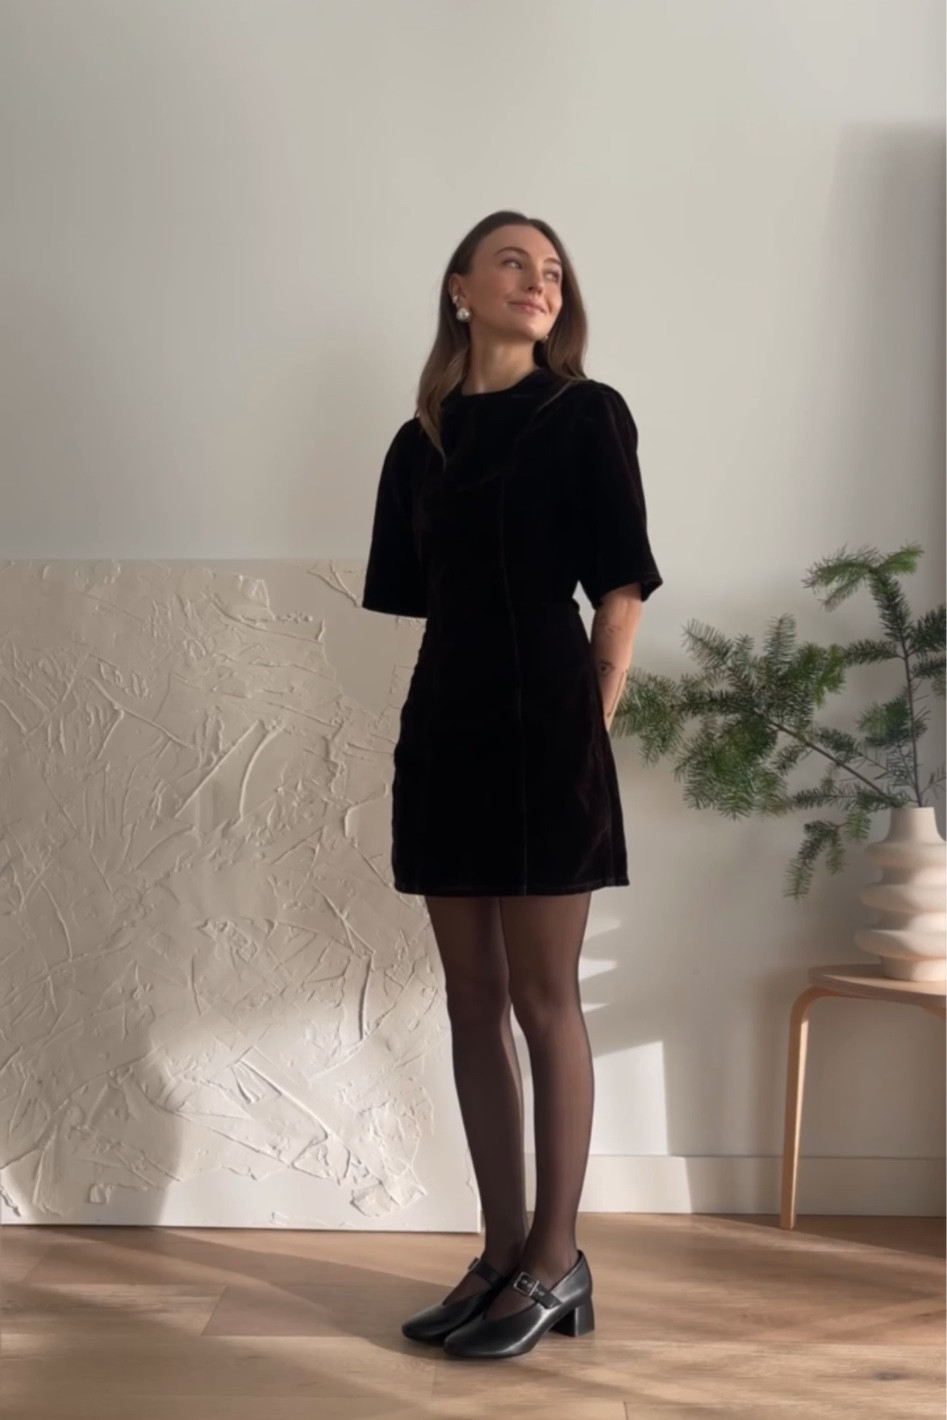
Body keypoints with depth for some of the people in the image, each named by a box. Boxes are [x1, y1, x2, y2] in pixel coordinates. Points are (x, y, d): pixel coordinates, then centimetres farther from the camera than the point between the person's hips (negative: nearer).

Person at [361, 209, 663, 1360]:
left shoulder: (586, 415, 0)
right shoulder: (420, 442, 13)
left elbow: (621, 588, -3)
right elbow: (422, 598, 14)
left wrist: (592, 724, -6)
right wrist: (458, 692, 3)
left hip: (546, 728, -5)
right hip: (442, 730, 5)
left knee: (543, 999, 0)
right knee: (472, 1002, 9)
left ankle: (557, 1263, 13)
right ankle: (502, 1252, 21)